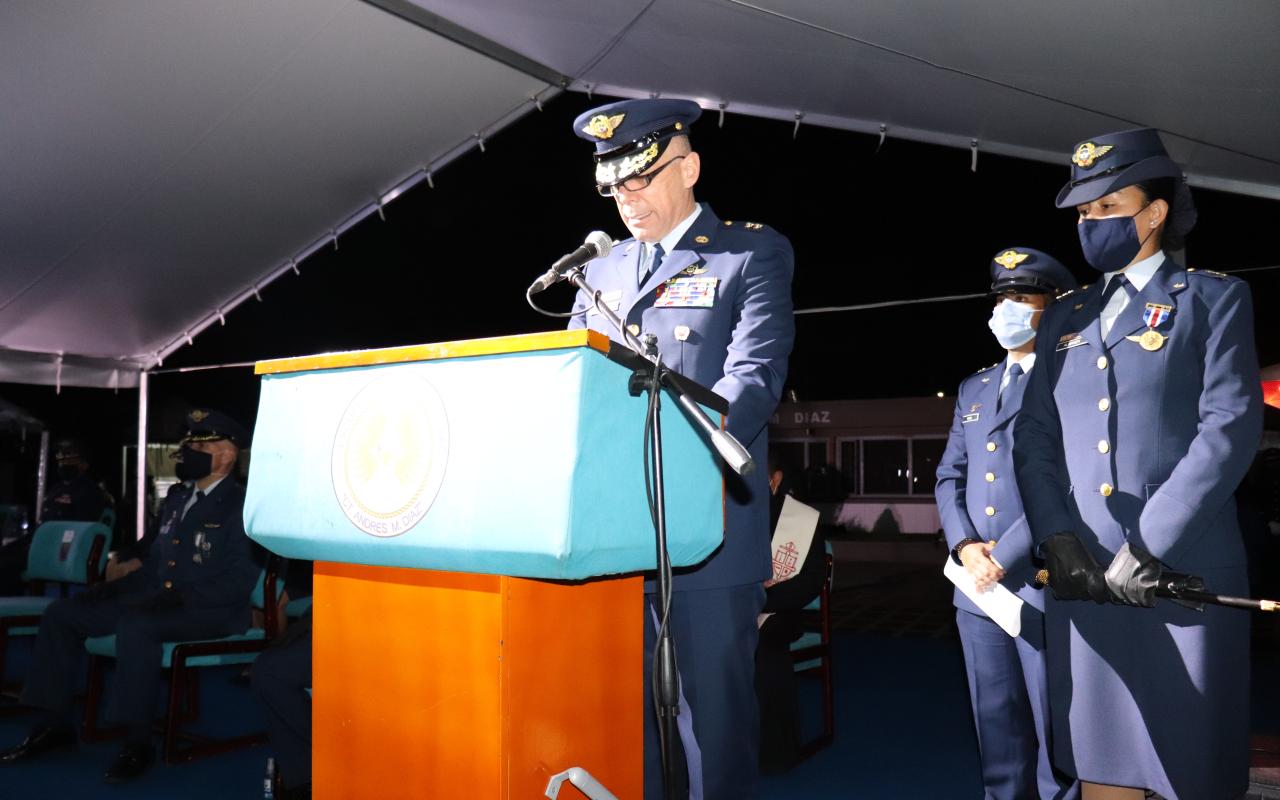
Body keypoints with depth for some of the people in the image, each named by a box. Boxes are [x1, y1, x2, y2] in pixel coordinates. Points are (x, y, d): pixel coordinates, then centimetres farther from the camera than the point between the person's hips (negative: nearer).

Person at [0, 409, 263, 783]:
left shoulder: (241, 505, -11)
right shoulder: (177, 496, 16)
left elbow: (240, 581, -20)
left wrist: (182, 596, -24)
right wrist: (117, 585, 8)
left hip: (211, 610, -9)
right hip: (158, 599, 9)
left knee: (136, 625, -36)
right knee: (62, 614, 3)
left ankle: (137, 741, -23)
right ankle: (54, 723, 11)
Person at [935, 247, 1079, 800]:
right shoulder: (974, 389, 17)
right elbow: (949, 476, 14)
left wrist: (1005, 555, -15)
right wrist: (964, 547, -3)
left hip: (1045, 585, -6)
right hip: (977, 586, 6)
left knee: (1055, 732, 6)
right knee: (996, 732, 15)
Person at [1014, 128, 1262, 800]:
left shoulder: (1214, 297, 5)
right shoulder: (1062, 320, 17)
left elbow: (1231, 427, -8)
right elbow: (1034, 441, 9)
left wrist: (1147, 546, -15)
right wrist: (1059, 541, -6)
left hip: (1184, 570, -3)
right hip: (1081, 573, 4)